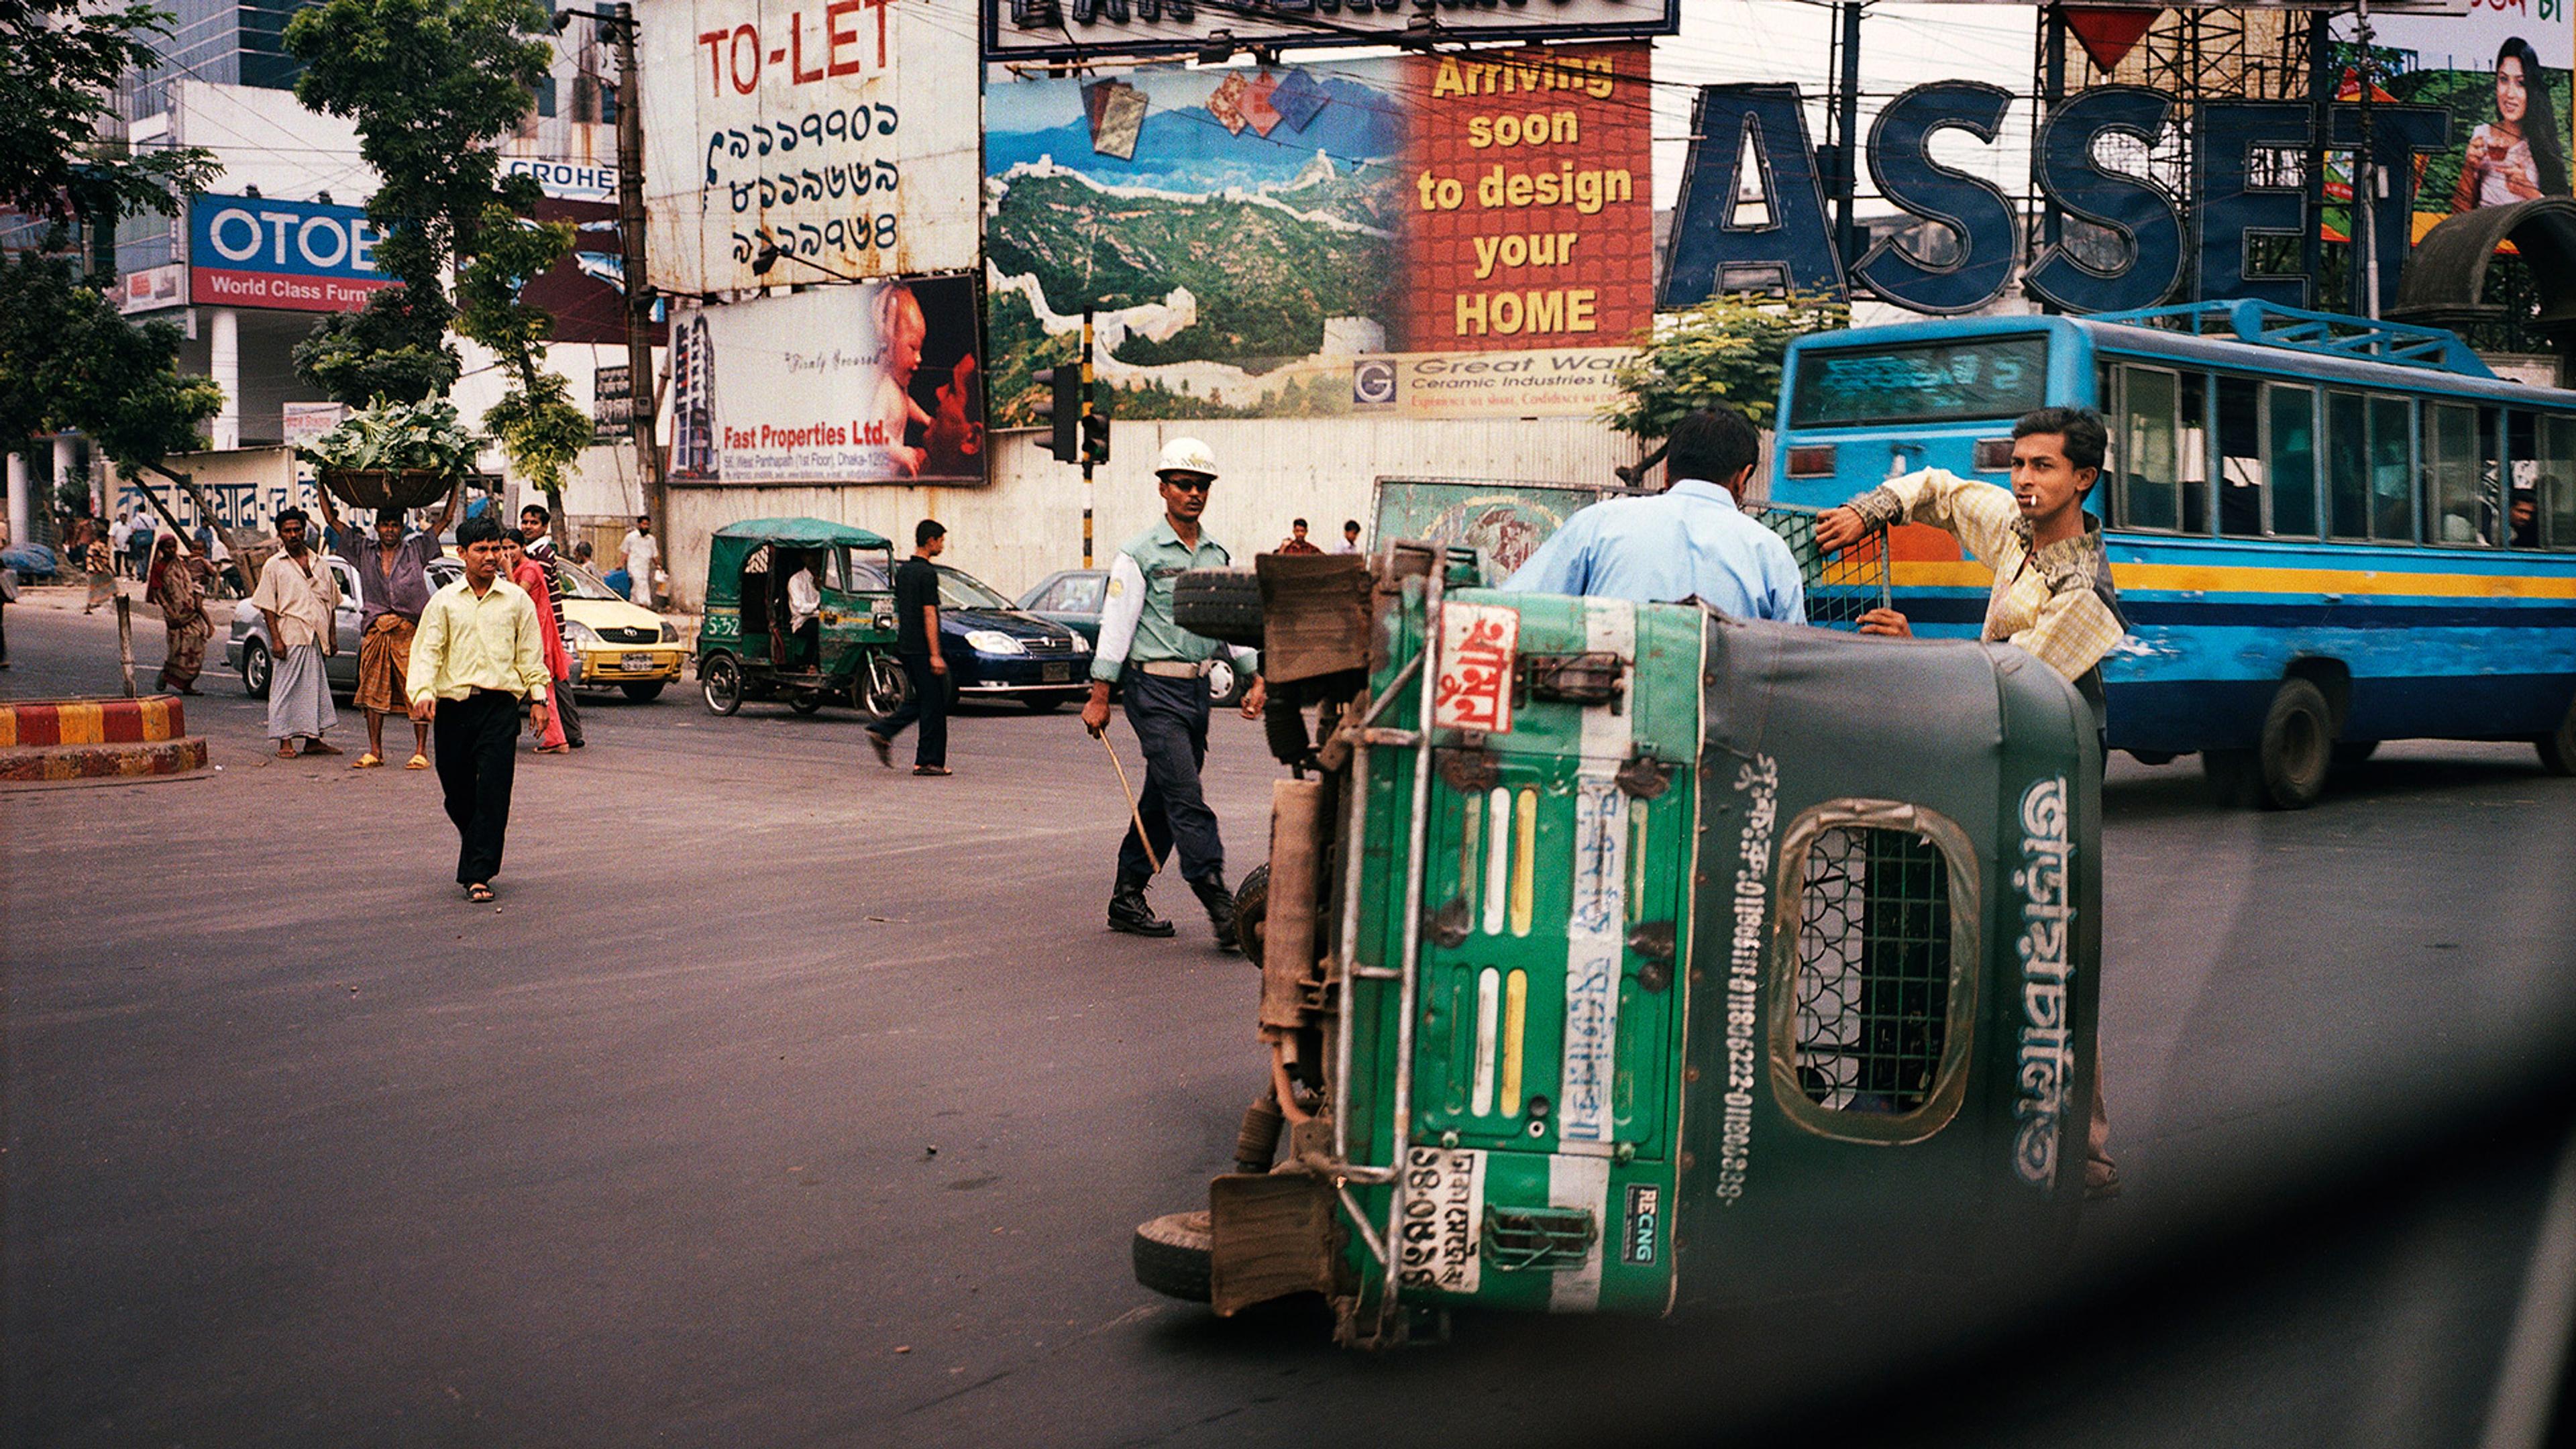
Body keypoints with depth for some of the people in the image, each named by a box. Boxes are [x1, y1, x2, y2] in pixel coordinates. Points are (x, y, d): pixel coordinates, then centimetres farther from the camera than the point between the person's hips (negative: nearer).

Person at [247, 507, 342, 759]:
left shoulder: (319, 564, 14)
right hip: (291, 636, -4)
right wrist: (276, 639, -12)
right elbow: (267, 606, -3)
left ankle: (313, 740, 14)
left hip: (317, 637, 4)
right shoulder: (274, 565, 1)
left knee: (317, 688, 7)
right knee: (286, 689, -3)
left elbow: (331, 602, 18)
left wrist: (332, 636, 12)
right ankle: (285, 742, 1)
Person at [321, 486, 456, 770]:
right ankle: (374, 751, 13)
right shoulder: (364, 551, 12)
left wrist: (453, 488, 8)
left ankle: (421, 752, -2)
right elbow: (332, 520, 17)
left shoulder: (416, 549, 7)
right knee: (373, 691, 6)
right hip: (375, 630, 3)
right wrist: (323, 488, 17)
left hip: (411, 631, -3)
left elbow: (444, 520, 9)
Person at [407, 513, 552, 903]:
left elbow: (530, 652, 12)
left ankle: (478, 874, -9)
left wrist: (538, 697, 5)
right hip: (453, 705, 1)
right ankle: (477, 853, 31)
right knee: (457, 793, 7)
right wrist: (423, 691, -14)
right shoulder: (444, 601, 8)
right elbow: (427, 650, 2)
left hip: (500, 704, -1)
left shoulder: (517, 600, 8)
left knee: (492, 792, -10)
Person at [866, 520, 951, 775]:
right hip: (922, 649, -9)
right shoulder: (927, 573, -14)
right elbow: (929, 615, -17)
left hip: (905, 647, 9)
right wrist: (935, 655, -17)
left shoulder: (902, 570, 14)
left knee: (922, 700, 16)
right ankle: (929, 761, 0)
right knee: (934, 704, -2)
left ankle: (883, 733, 5)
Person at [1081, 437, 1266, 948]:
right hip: (1155, 688, -7)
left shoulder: (1217, 557, 14)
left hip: (1196, 689, 7)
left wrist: (1256, 678, 2)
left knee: (1163, 800, 11)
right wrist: (1100, 696, -9)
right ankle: (1219, 905, -16)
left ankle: (1128, 899, 20)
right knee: (1186, 799, -12)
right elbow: (1116, 625, -6)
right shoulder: (1138, 555, -4)